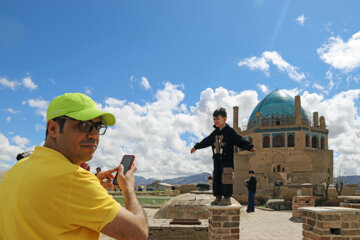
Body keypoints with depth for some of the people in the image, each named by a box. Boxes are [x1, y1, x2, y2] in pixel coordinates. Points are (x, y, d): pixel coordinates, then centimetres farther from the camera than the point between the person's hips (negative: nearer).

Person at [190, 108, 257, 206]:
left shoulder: (230, 131, -6)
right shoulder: (215, 133, 14)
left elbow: (240, 141, -11)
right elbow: (206, 141, 28)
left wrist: (250, 147, -23)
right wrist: (196, 147, 37)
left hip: (227, 160, -7)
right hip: (217, 160, 7)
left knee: (226, 179, -7)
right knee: (216, 179, 7)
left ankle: (227, 199, 1)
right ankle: (218, 198, 16)